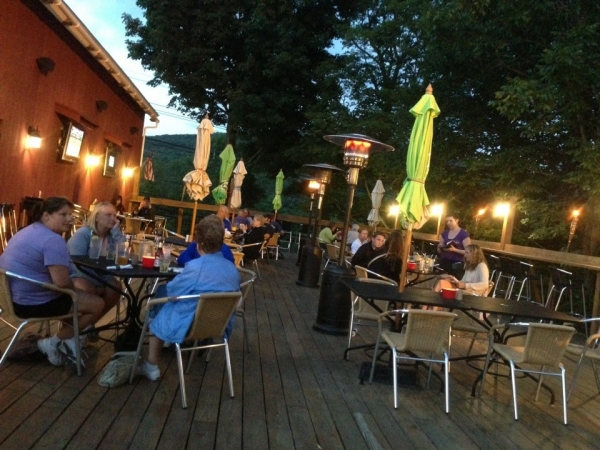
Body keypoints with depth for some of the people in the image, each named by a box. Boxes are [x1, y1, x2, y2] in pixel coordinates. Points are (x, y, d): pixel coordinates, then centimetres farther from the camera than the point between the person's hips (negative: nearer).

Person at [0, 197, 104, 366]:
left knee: (83, 294, 26)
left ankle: (65, 340, 22)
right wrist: (75, 289, -5)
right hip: (31, 303, -11)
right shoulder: (53, 240, -21)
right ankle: (54, 342, 6)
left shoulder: (29, 230, 13)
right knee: (98, 304, -4)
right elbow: (62, 282, -29)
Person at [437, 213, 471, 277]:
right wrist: (440, 247, -5)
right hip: (444, 263, 5)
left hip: (457, 265, -4)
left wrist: (455, 250, -20)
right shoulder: (444, 233, 11)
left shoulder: (464, 234, -4)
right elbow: (439, 251, 18)